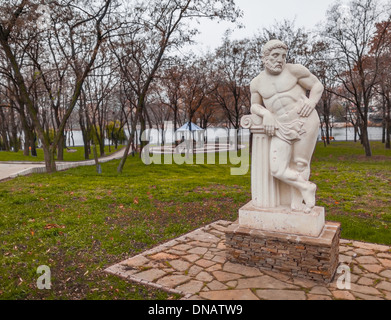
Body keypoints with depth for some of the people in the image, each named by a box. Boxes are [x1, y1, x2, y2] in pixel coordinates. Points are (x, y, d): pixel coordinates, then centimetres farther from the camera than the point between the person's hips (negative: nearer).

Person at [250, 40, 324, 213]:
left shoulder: (294, 70, 0)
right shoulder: (257, 83, 9)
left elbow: (317, 85, 6)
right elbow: (255, 106, 16)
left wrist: (312, 102, -14)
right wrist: (266, 114, -6)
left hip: (304, 122, -3)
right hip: (282, 129, 3)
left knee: (300, 164, 1)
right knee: (278, 170, -7)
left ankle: (297, 204, 14)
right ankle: (306, 187, 12)